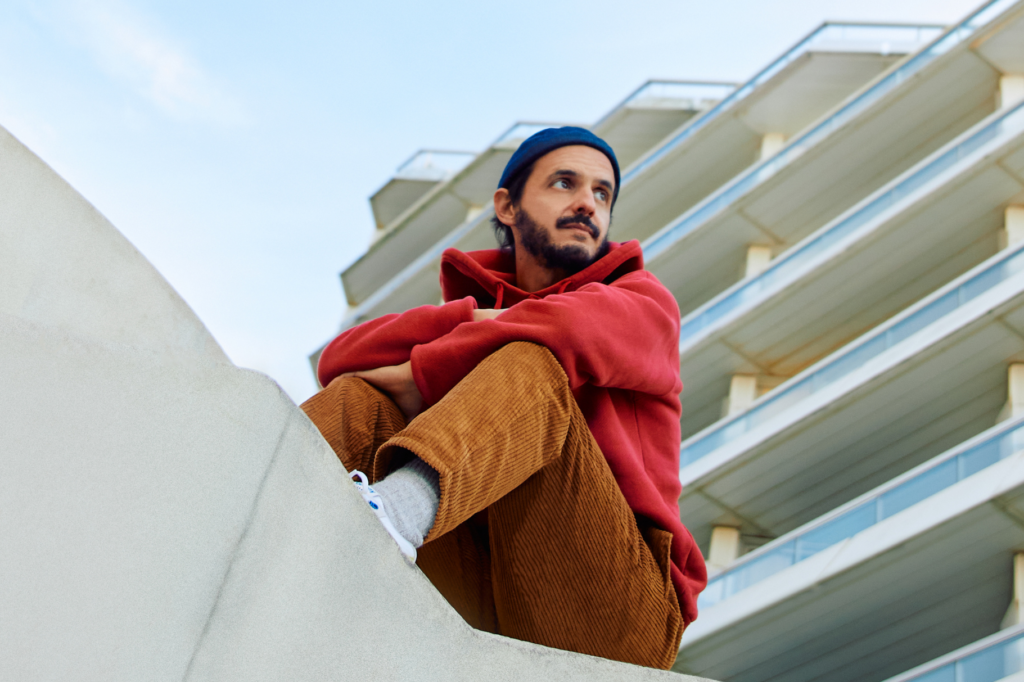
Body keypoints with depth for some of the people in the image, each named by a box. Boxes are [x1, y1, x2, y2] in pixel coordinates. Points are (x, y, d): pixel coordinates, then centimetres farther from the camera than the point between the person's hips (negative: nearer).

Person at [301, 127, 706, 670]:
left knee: (530, 366, -23)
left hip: (612, 625, -3)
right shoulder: (477, 306, 25)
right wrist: (472, 319, -7)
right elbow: (341, 361, 5)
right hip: (493, 614, 4)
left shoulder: (646, 303, 13)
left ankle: (394, 510, -55)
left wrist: (423, 378, -7)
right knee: (363, 399, -8)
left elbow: (573, 328, -15)